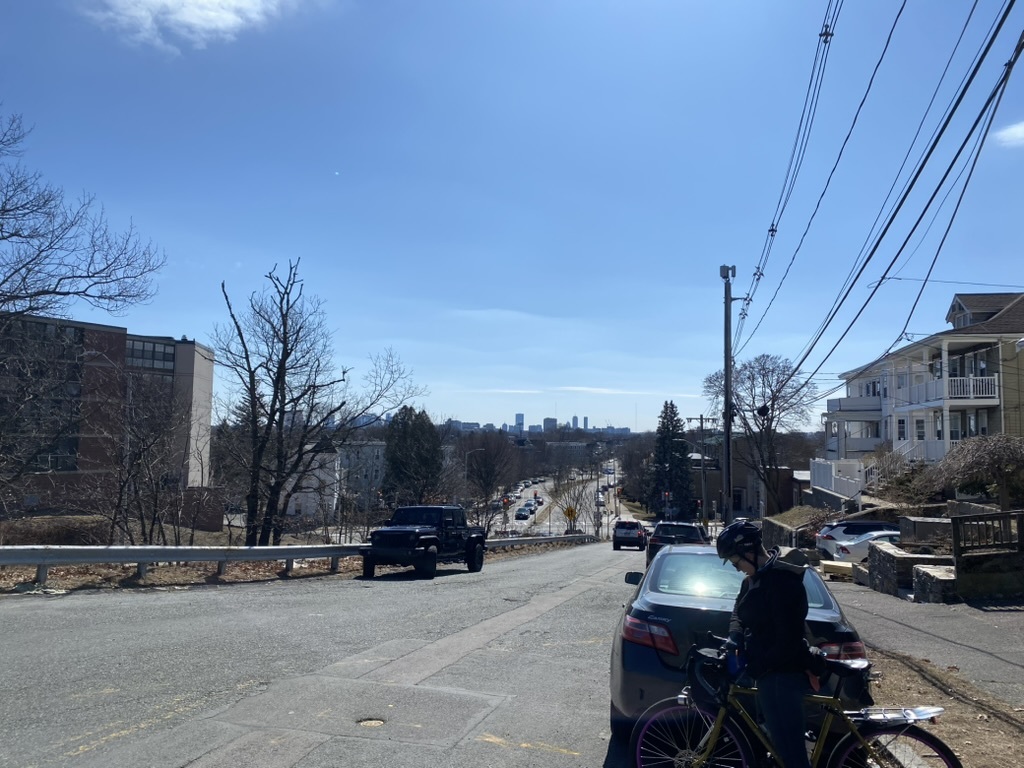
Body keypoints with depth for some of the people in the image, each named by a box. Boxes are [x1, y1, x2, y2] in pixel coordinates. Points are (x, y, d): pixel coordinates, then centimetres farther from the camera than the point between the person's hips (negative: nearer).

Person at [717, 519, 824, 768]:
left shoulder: (781, 581, -22)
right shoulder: (755, 578, 9)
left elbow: (789, 641, -23)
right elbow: (739, 615, 17)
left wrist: (755, 667, -18)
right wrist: (735, 638, -3)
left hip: (782, 677, -10)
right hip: (772, 673, 10)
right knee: (774, 740, 21)